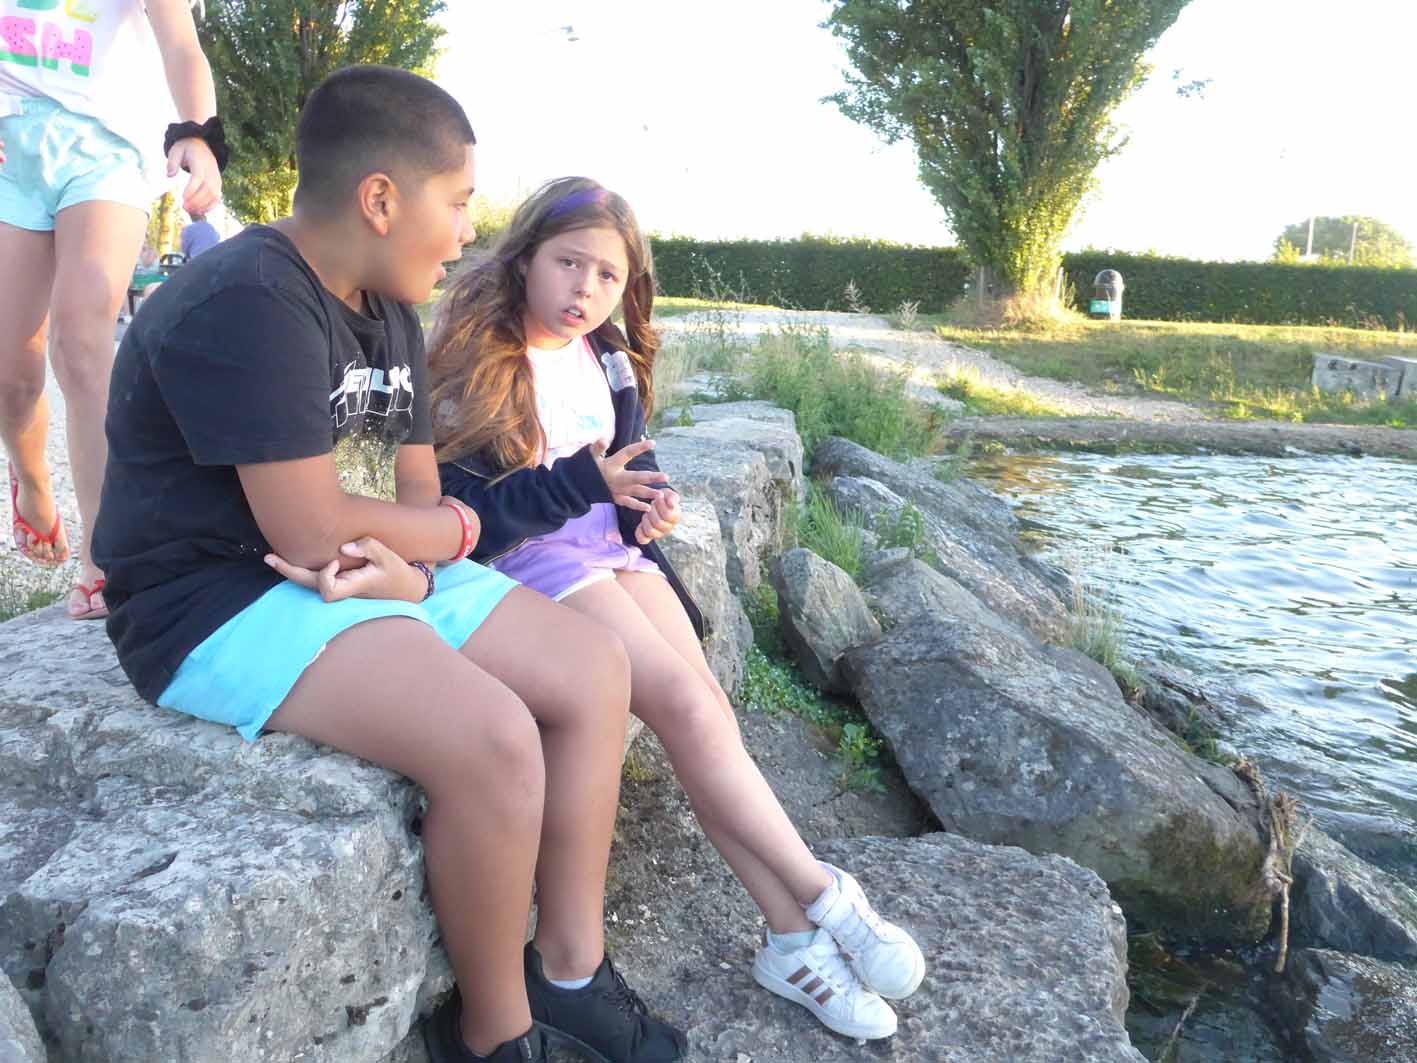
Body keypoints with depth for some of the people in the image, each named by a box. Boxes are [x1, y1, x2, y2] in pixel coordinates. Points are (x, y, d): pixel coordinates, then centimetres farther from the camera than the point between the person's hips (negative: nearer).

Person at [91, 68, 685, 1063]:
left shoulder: (390, 312, 10)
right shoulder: (249, 305, -20)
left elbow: (419, 496, 7)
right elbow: (312, 532, -26)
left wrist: (405, 564, -17)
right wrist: (454, 529, -8)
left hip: (371, 572, 9)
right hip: (222, 602, -9)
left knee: (594, 667, -1)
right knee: (493, 740, -29)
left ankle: (571, 966, 8)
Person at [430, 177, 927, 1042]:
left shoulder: (608, 359, 11)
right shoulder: (477, 365, -9)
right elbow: (463, 512, -15)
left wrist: (650, 502, -7)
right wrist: (584, 482, -24)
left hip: (610, 545, 6)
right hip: (529, 560, -6)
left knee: (704, 703, -14)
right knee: (689, 708, -20)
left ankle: (795, 939, -11)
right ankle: (825, 896, -9)